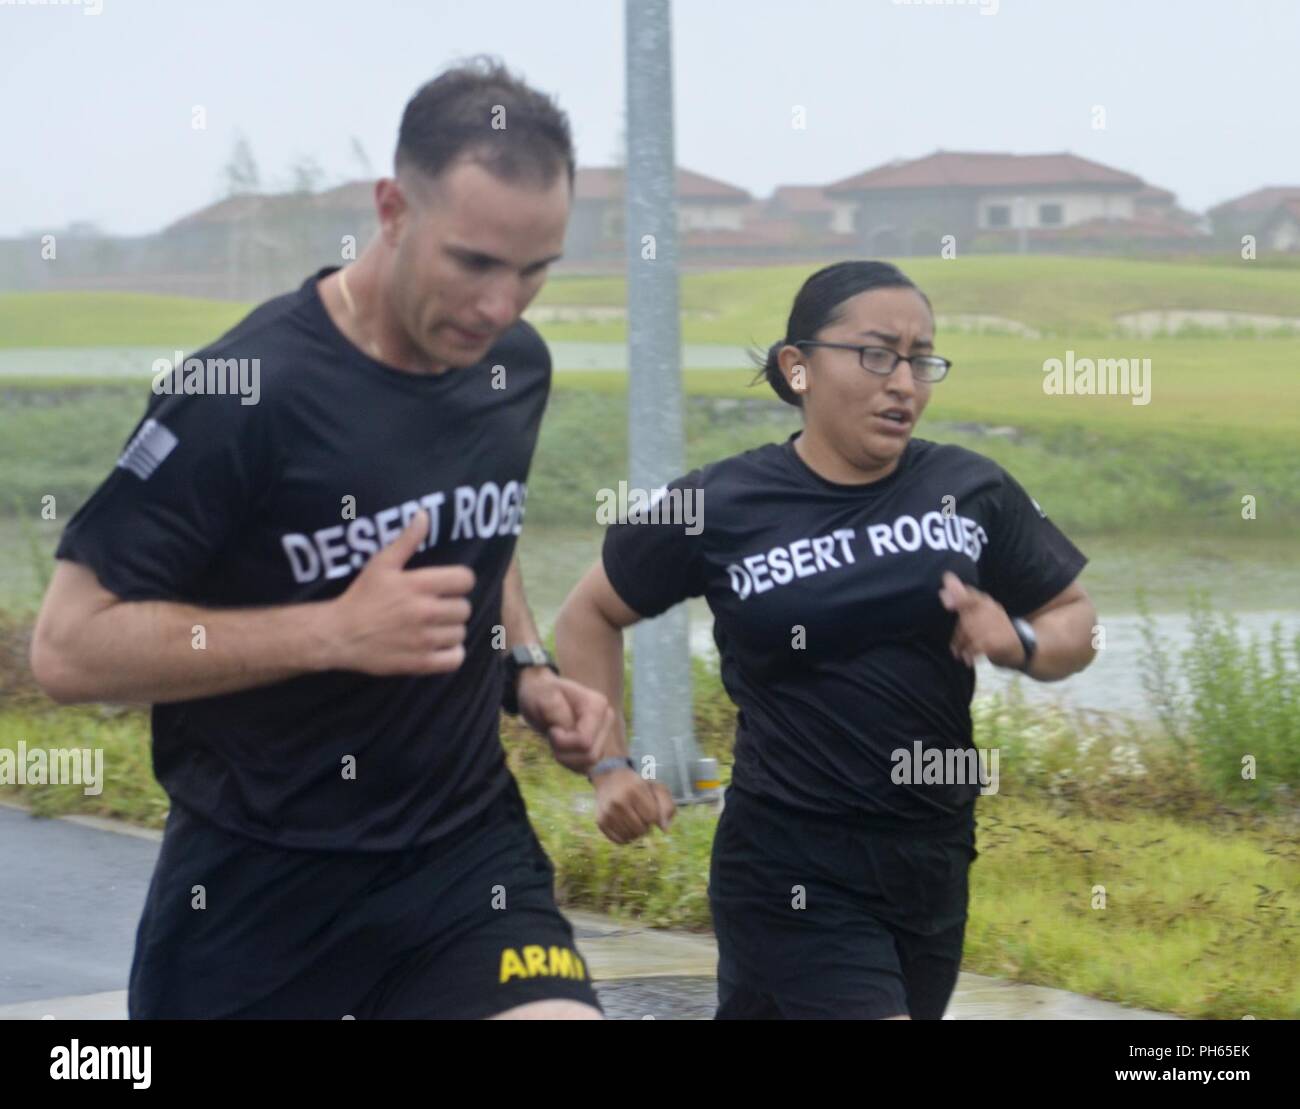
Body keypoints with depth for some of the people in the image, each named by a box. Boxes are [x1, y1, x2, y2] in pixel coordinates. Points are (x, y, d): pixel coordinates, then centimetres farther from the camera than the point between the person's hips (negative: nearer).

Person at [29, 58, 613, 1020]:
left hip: (468, 856, 4)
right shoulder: (244, 394, -18)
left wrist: (525, 671, 5)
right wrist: (336, 631, -25)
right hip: (257, 885, -4)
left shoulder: (516, 366, 2)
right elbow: (69, 647, -19)